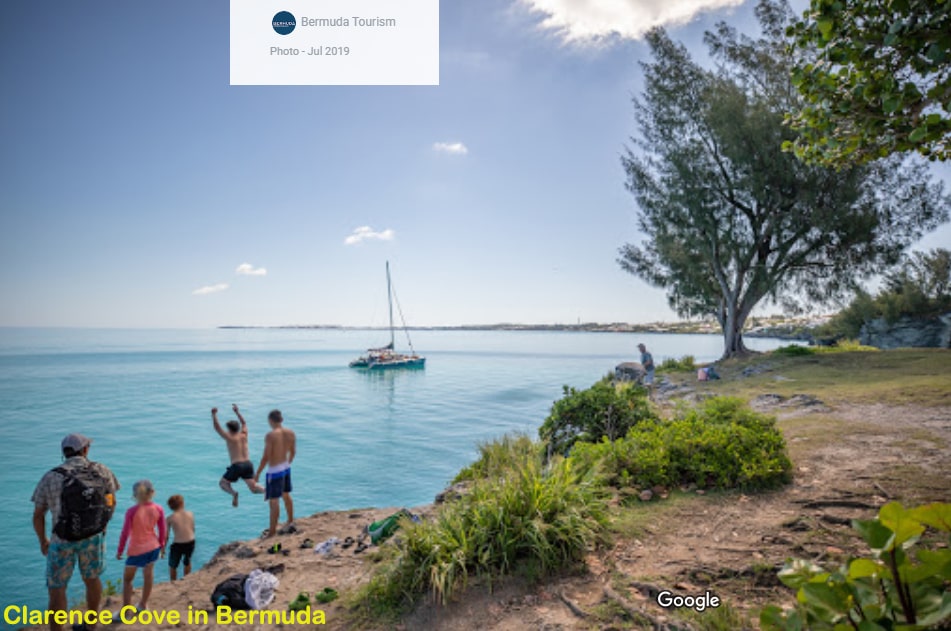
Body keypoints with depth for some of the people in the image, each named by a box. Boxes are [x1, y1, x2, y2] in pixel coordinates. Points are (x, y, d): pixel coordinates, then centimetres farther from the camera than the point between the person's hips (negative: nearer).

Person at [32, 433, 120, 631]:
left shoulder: (50, 477, -9)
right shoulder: (102, 471, -6)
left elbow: (38, 516, -3)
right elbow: (111, 502, 5)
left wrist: (43, 541, 14)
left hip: (62, 540, -2)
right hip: (94, 536, 2)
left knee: (57, 589, 10)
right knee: (92, 579, 21)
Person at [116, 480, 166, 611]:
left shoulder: (132, 511, -18)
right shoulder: (158, 509, -8)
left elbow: (125, 533, -14)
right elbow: (162, 531, 0)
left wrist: (120, 550, 1)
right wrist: (162, 546, 14)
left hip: (137, 550, -3)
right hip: (153, 547, 4)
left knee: (127, 578, 12)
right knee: (148, 575, 18)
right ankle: (144, 604, 31)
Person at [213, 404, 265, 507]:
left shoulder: (230, 438, -2)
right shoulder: (244, 435, 10)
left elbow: (217, 427, 0)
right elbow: (244, 423, 28)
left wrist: (214, 414, 6)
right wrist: (237, 412, 35)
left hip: (237, 466, -4)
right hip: (248, 464, 5)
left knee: (222, 483, 17)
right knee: (253, 486, 4)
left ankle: (234, 493, -12)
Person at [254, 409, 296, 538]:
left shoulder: (270, 435, -21)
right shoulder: (290, 433, -1)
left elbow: (266, 457, -19)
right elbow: (293, 452, 10)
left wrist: (257, 473, -9)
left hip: (274, 471, -7)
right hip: (286, 468, 7)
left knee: (273, 501, 2)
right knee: (286, 495, 23)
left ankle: (272, 531, 10)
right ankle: (290, 521, 38)